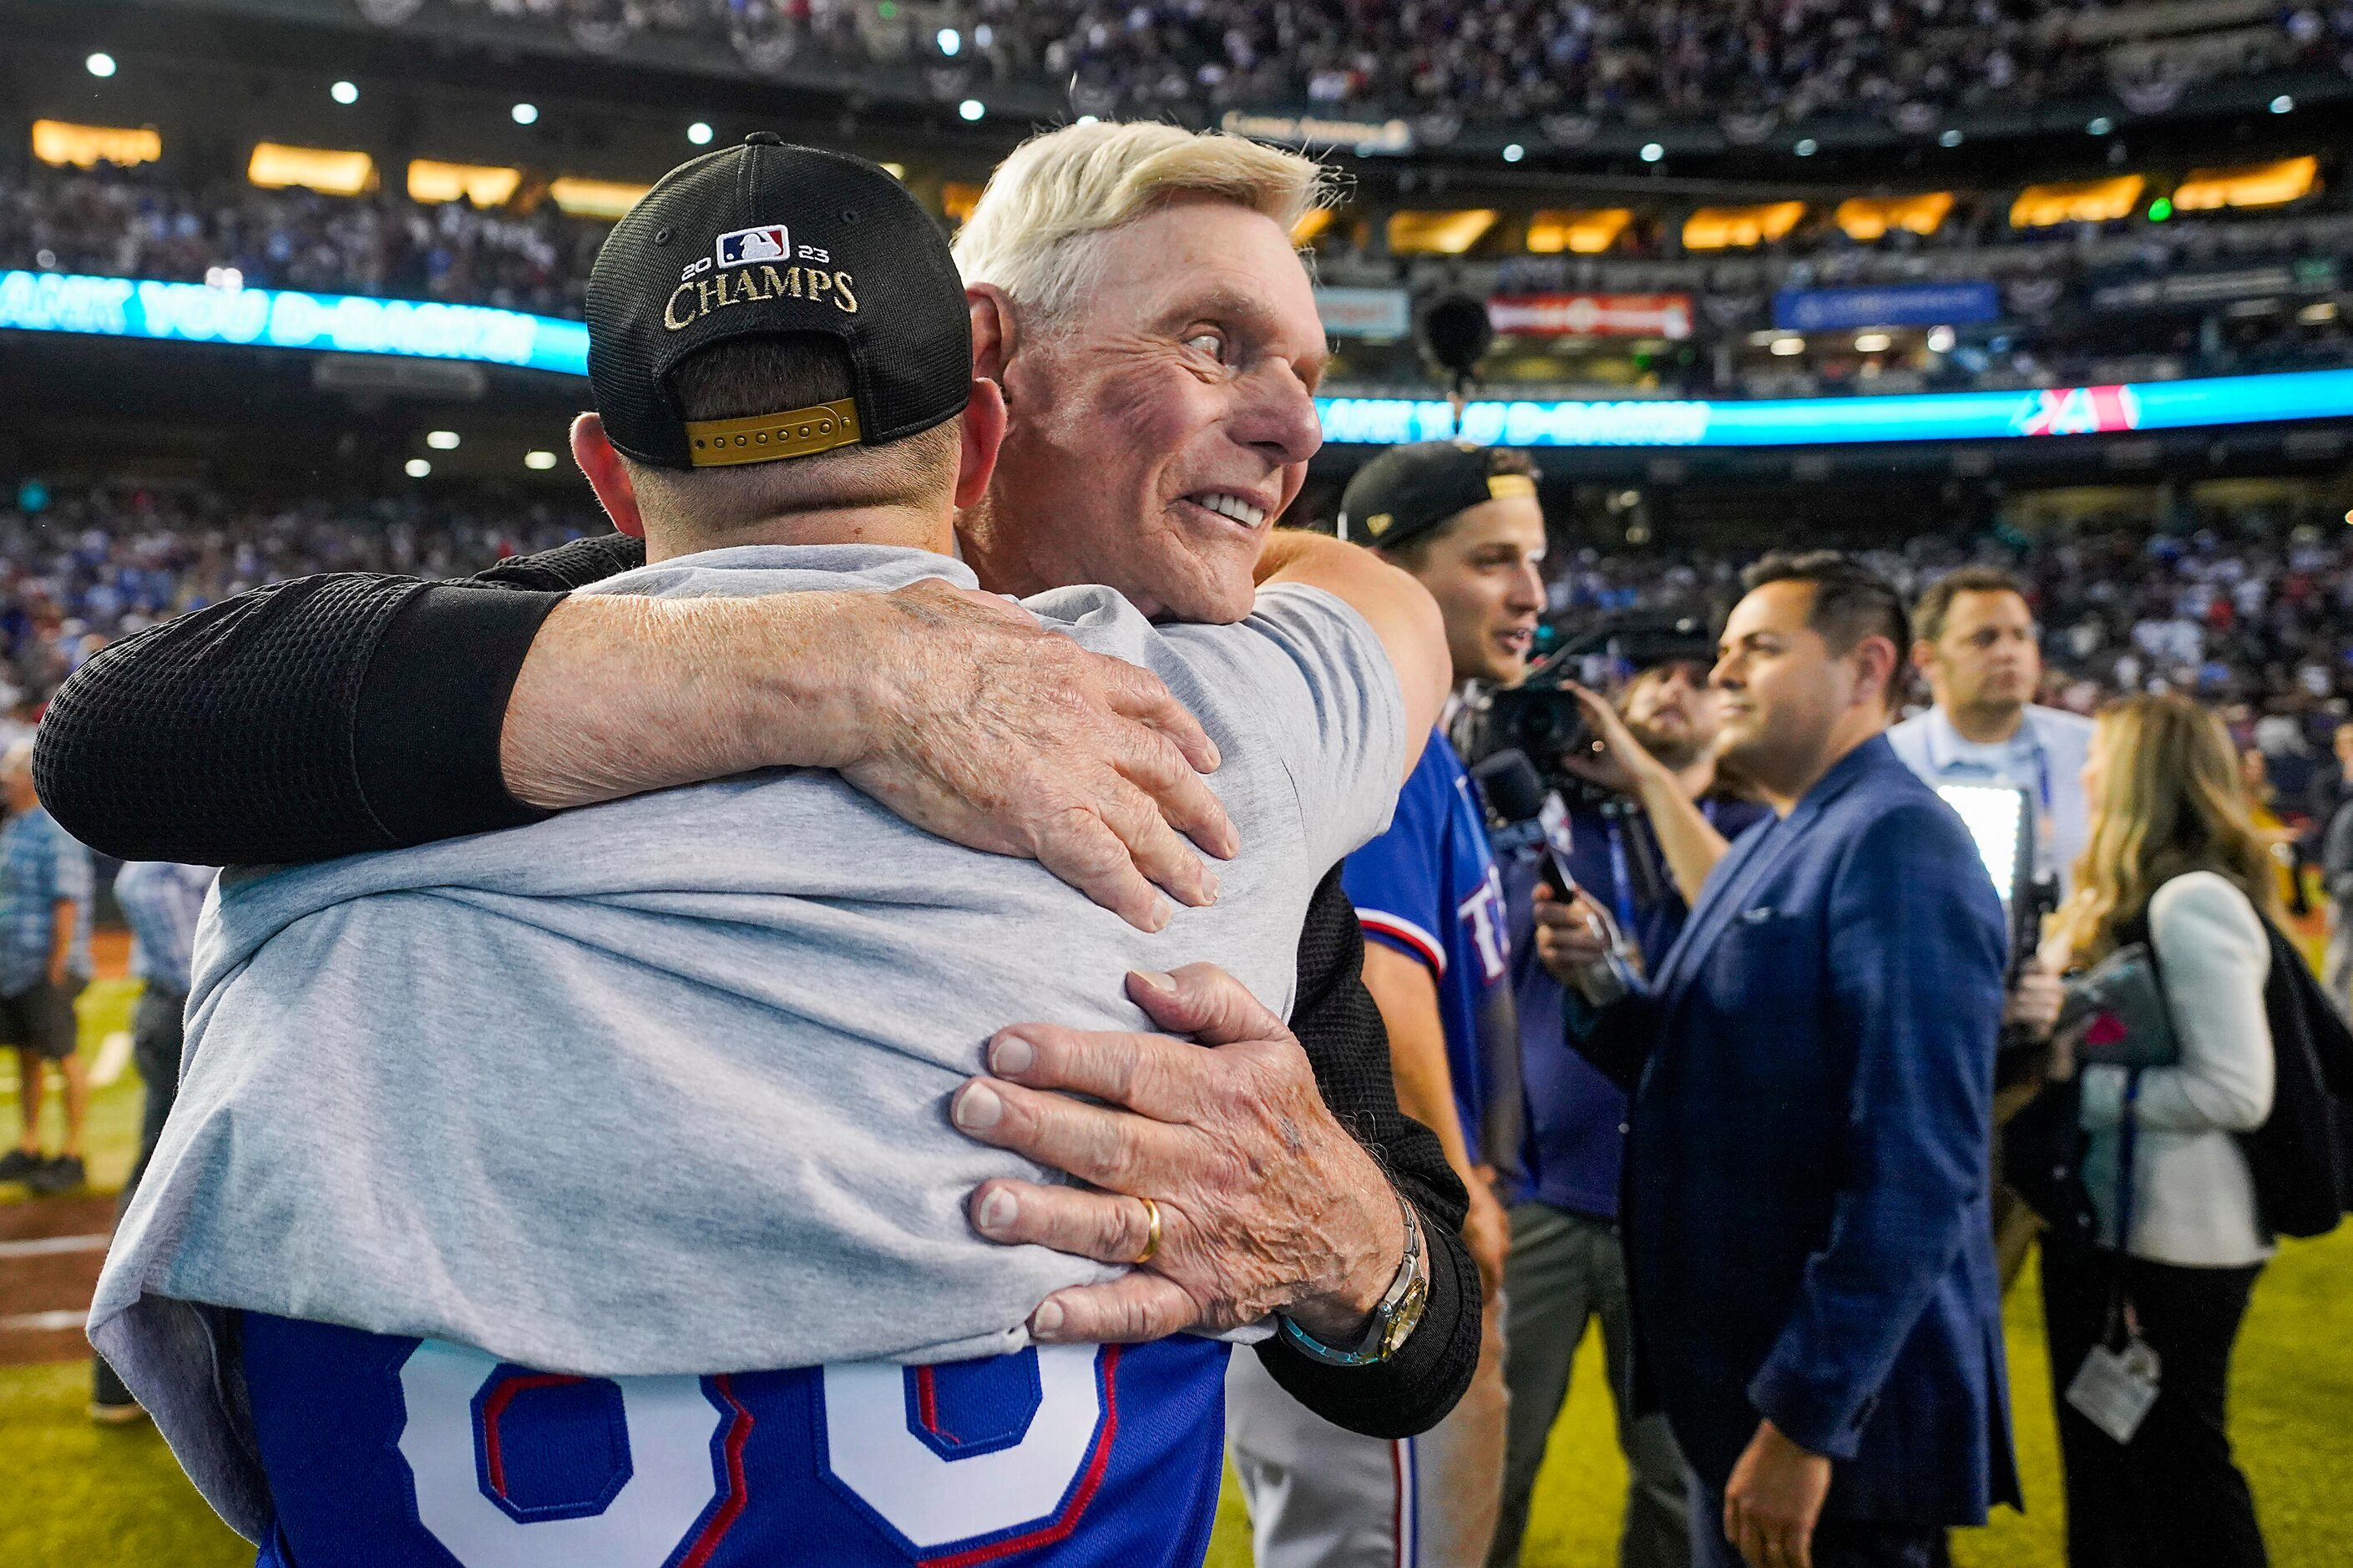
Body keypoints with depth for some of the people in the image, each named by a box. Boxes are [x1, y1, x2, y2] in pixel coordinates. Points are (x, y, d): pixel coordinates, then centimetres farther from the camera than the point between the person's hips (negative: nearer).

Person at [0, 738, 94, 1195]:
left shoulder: (55, 831, -14)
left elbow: (68, 903, -18)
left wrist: (56, 969, -19)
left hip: (47, 969, -9)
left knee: (64, 1056, -1)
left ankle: (72, 1156, 5)